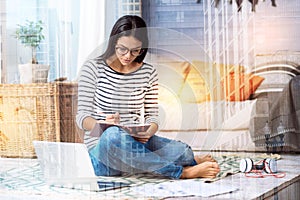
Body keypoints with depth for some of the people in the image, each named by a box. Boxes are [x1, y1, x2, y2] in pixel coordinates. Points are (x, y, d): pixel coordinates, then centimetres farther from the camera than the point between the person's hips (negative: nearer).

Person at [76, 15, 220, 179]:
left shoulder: (148, 73, 11)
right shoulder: (93, 68, 1)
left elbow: (152, 116, 8)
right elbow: (82, 116, -3)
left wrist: (148, 132, -17)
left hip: (136, 143, 2)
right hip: (101, 148, -2)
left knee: (181, 150, -30)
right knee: (113, 134, -39)